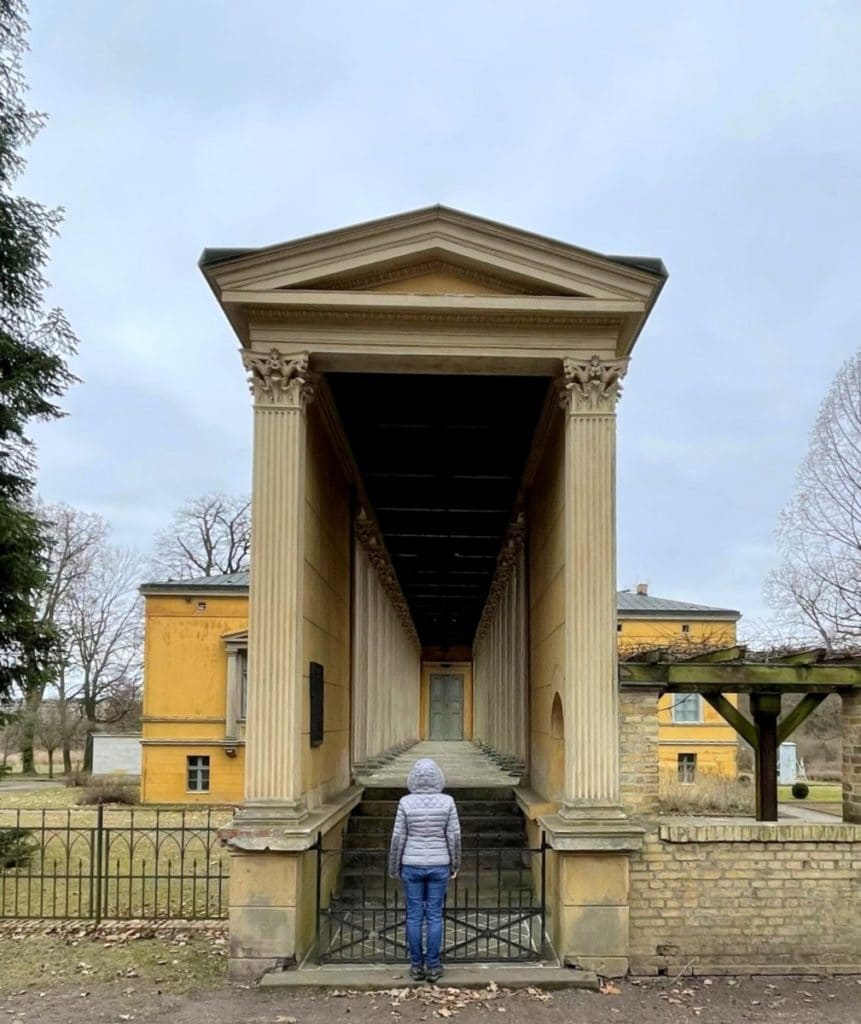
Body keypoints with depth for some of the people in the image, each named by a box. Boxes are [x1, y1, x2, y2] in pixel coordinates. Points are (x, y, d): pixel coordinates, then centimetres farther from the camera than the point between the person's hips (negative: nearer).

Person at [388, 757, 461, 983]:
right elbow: (454, 836, -3)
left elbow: (398, 837, -5)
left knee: (414, 916, 9)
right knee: (435, 916, 8)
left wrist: (394, 868, 6)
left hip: (412, 865, 0)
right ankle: (433, 966, 13)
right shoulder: (447, 802, -8)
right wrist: (455, 865, 10)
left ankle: (416, 966, 15)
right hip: (438, 865, 0)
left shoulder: (406, 802, -10)